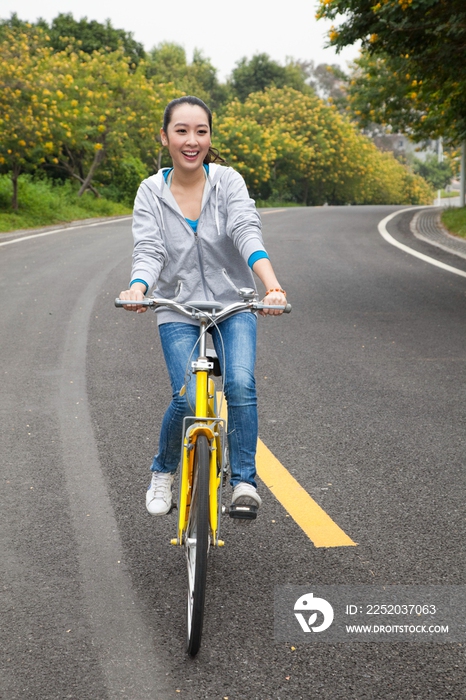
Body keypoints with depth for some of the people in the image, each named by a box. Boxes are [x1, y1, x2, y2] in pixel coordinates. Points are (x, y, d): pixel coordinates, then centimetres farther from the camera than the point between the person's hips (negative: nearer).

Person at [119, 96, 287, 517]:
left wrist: (271, 284, -39)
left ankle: (244, 481, -4)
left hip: (232, 302, 0)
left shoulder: (228, 181, -5)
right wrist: (137, 288, -37)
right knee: (187, 399, -15)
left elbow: (247, 231, -21)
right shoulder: (151, 192, -2)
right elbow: (149, 250, -14)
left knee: (241, 384, -22)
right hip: (178, 308, 0)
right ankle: (163, 472, 15)